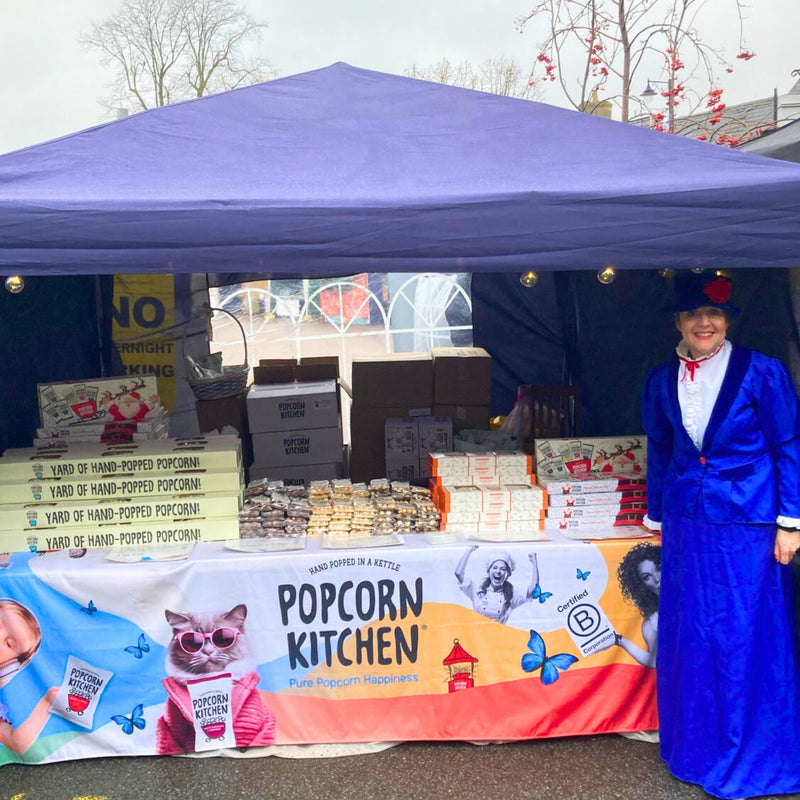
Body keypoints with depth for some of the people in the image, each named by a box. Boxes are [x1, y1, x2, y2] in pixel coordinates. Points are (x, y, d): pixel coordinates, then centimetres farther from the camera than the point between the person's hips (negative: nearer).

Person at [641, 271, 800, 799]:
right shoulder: (663, 380, 5)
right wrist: (658, 517, 15)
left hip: (748, 526, -4)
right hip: (687, 526, 4)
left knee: (748, 637, 3)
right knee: (689, 636, 11)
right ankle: (698, 746, 29)